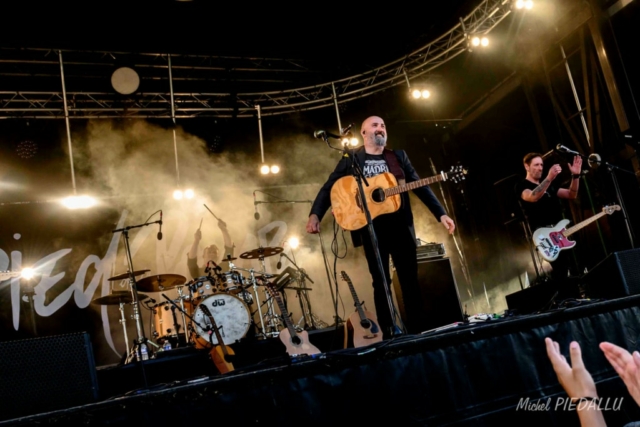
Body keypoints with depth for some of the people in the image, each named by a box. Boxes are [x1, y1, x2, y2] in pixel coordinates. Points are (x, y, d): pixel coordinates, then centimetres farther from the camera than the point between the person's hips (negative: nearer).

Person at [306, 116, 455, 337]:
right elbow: (328, 188, 0)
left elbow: (420, 186, 10)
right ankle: (388, 333, 10)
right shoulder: (351, 159, 6)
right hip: (371, 228, -2)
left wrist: (441, 213, 0)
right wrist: (315, 215, -17)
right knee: (381, 282, 3)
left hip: (401, 225, 2)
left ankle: (415, 330, 11)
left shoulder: (398, 156, 13)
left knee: (410, 280, 2)